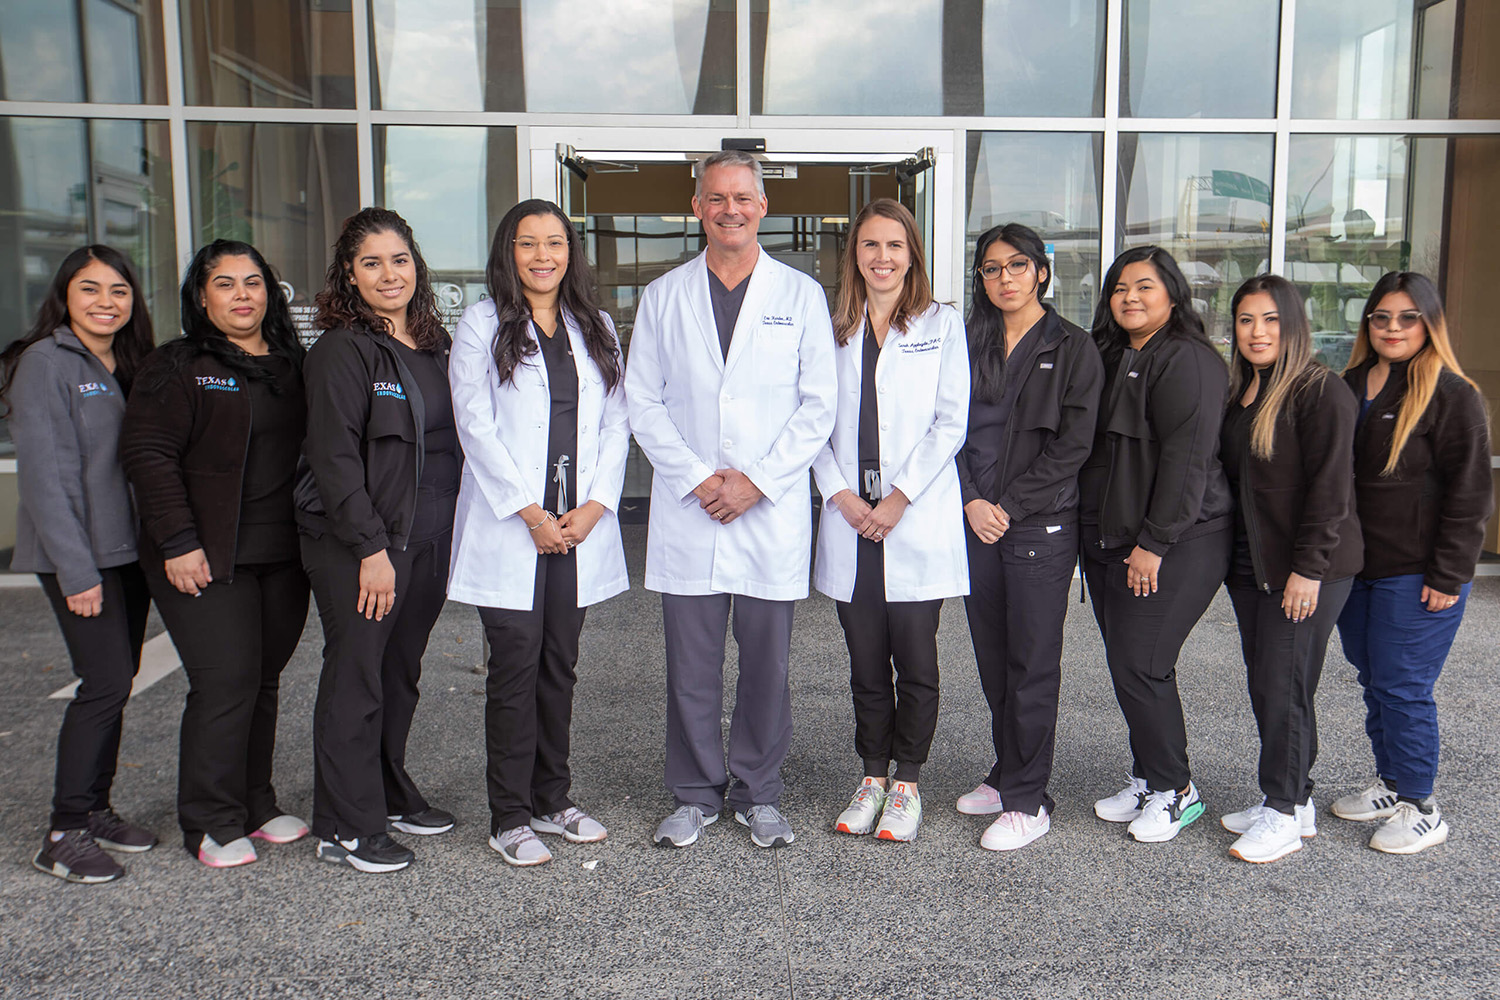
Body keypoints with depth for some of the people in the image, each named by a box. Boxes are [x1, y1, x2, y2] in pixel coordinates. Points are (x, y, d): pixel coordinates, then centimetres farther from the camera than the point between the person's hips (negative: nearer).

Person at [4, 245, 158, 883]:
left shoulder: (128, 366, 14)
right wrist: (77, 571, -18)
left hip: (129, 549, 7)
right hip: (77, 557, -7)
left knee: (116, 682, 10)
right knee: (105, 683, -9)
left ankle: (96, 810, 22)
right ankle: (63, 835, 2)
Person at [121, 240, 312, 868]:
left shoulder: (292, 364, 14)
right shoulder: (176, 367, -2)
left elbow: (312, 451, 19)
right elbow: (147, 455, -9)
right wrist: (178, 542, -15)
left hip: (284, 558, 5)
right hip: (208, 561, -5)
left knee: (264, 681, 11)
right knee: (225, 683, -7)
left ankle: (256, 806, 24)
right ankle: (213, 823, 7)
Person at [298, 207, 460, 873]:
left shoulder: (432, 345, 13)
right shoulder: (341, 351, -9)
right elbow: (335, 458, -14)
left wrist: (449, 535, 11)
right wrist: (371, 549, -18)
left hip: (428, 542, 7)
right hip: (359, 546, -6)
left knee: (401, 673, 15)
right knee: (356, 679, 0)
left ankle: (391, 798, 30)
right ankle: (345, 828, 12)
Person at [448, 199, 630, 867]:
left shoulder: (595, 330, 14)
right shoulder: (481, 326, 2)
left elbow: (615, 423, 9)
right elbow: (476, 425, -6)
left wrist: (594, 505, -5)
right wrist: (530, 512, -12)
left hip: (580, 527, 4)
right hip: (509, 527, -4)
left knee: (560, 666, 10)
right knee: (515, 669, -1)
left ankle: (553, 800, 23)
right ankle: (510, 818, 10)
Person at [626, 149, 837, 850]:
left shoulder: (800, 295, 5)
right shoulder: (663, 297, 8)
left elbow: (820, 404, 1)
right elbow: (642, 401, 5)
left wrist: (758, 480, -9)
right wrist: (697, 477, -8)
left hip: (773, 510, -1)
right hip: (687, 511, 1)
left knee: (767, 662, 6)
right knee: (690, 664, 6)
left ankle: (758, 793, 23)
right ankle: (695, 794, 22)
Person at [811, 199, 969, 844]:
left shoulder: (941, 325, 4)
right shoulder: (833, 328, 11)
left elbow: (951, 423, -3)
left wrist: (898, 498, -10)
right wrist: (841, 494, -6)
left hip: (919, 520, -2)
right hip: (850, 522, 2)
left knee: (916, 663, 2)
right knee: (866, 663, 9)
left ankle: (907, 781, 18)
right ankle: (873, 776, 24)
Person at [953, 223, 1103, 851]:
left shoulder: (1073, 350, -1)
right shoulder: (970, 345, 13)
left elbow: (1072, 446, -7)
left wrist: (1009, 507, -12)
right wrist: (972, 501, -6)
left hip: (1042, 525, -5)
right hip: (977, 521, 5)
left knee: (1032, 664, -1)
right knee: (992, 659, 11)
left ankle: (1027, 800, 7)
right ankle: (1008, 775, 26)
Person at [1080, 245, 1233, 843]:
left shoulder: (1189, 360, -11)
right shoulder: (1110, 358, 17)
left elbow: (1186, 458, -18)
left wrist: (1154, 542, -19)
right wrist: (1099, 535, 13)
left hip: (1176, 544, -8)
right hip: (1108, 539, 8)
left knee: (1139, 666, -8)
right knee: (1126, 665, 11)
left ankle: (1175, 789, 9)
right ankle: (1148, 779, 24)